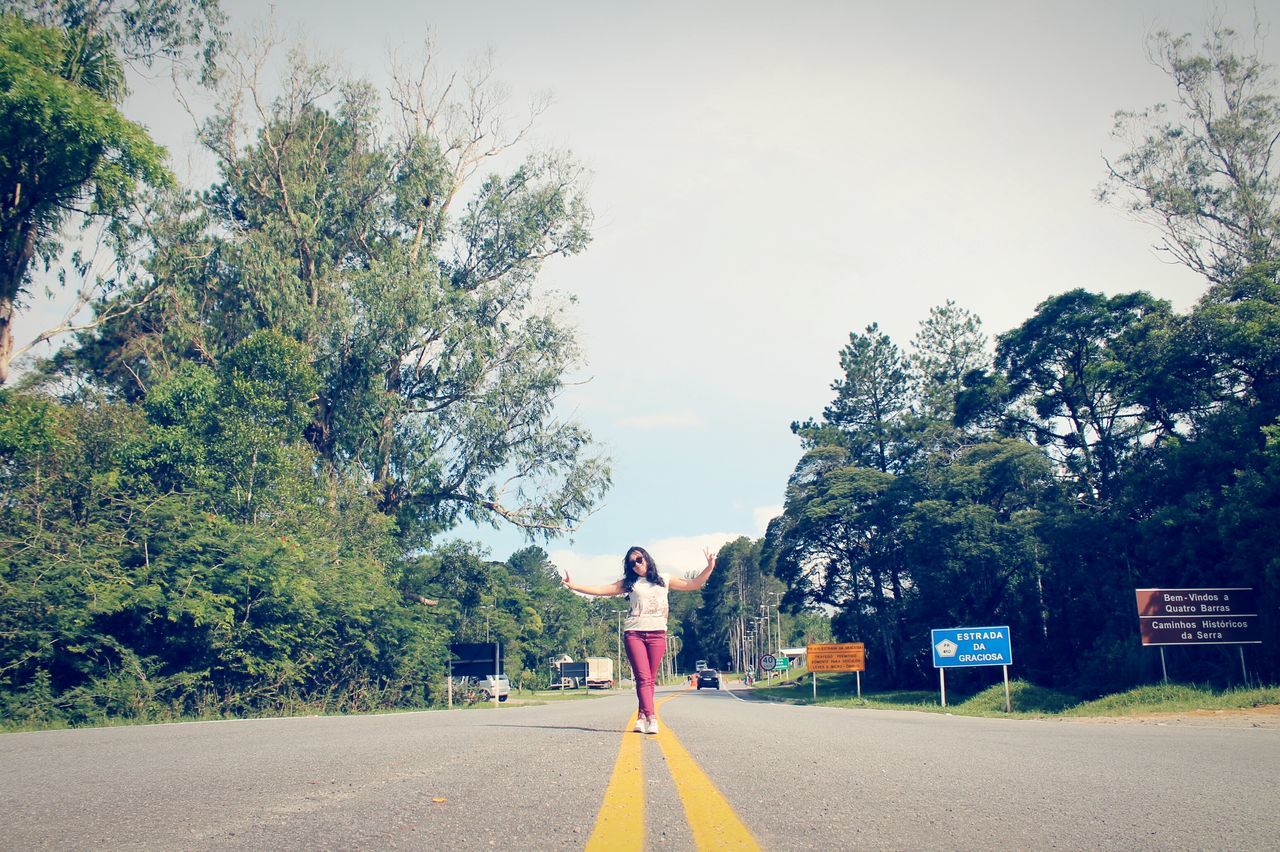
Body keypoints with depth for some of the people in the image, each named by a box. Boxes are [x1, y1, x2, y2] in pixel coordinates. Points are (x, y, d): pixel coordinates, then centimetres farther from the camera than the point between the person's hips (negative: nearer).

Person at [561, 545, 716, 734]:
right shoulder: (628, 583, 14)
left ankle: (642, 716, 6)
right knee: (643, 677, -13)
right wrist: (573, 586, 3)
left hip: (657, 633, 1)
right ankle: (651, 718, -22)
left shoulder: (664, 579, 15)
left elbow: (693, 585, 15)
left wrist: (709, 567, 3)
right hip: (634, 633, -1)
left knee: (650, 679, -1)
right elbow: (600, 590, 10)